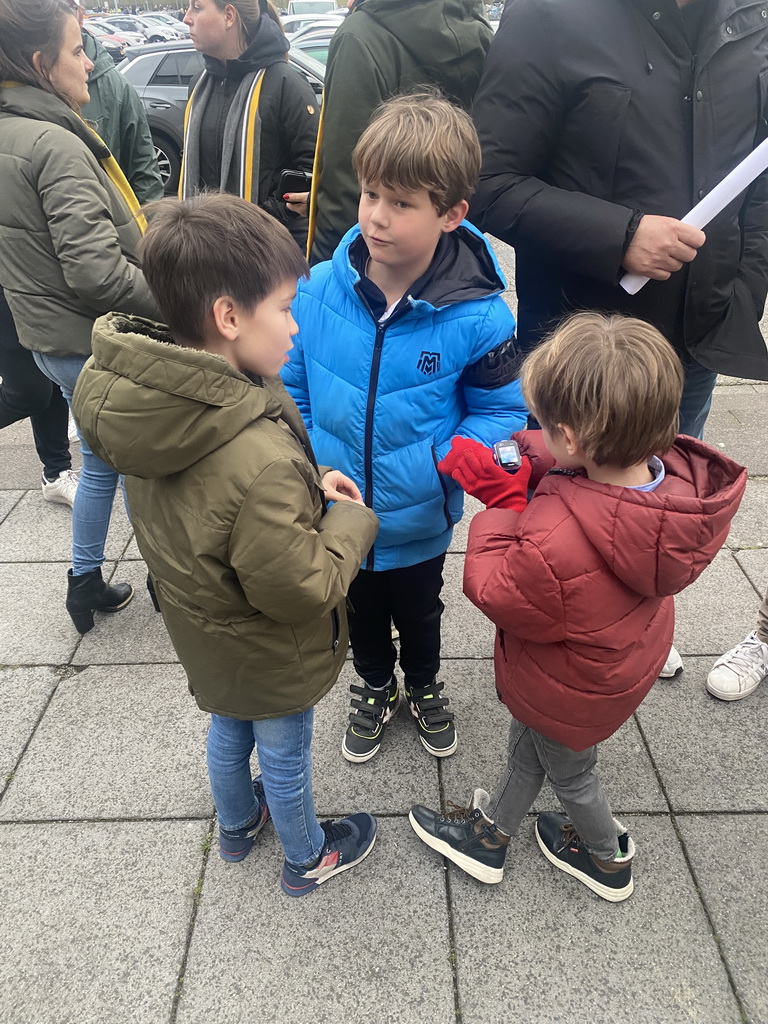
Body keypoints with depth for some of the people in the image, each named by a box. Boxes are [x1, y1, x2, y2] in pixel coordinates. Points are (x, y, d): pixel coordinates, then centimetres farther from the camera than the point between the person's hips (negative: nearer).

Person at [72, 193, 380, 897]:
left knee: (229, 732, 31)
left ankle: (238, 824, 60)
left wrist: (305, 488, -6)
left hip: (202, 631, 7)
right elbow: (301, 590, -31)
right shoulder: (262, 460, -42)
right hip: (271, 659, -7)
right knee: (285, 760, 20)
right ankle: (308, 858, 50)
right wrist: (349, 520, -16)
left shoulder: (149, 401, -15)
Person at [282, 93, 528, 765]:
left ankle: (424, 687, 58)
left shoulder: (478, 314, -22)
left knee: (419, 613, 27)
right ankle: (375, 690, 58)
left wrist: (449, 460, -25)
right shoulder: (317, 292, -16)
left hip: (420, 520, -1)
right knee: (361, 614, 27)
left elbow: (502, 410, -10)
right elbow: (291, 391, -3)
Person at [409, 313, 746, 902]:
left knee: (569, 770, 27)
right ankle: (490, 834, 57)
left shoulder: (555, 543, -48)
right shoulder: (677, 475, -24)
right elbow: (577, 475, -5)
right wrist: (530, 465, -18)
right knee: (528, 742, 31)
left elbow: (498, 596, -27)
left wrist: (502, 505, -23)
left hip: (570, 687, -7)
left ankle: (610, 859, 58)